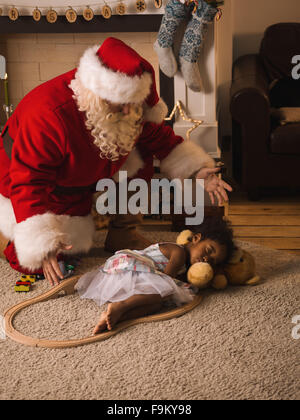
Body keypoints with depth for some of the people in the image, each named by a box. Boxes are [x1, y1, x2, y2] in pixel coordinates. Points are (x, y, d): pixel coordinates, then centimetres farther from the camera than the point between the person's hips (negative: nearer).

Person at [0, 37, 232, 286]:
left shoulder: (127, 103, -18)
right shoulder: (48, 115, -40)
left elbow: (159, 137, -3)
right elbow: (28, 182, -39)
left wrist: (202, 172, -11)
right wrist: (42, 245, -44)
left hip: (84, 175, 6)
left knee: (137, 160, -14)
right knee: (35, 263, -13)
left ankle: (123, 233, 1)